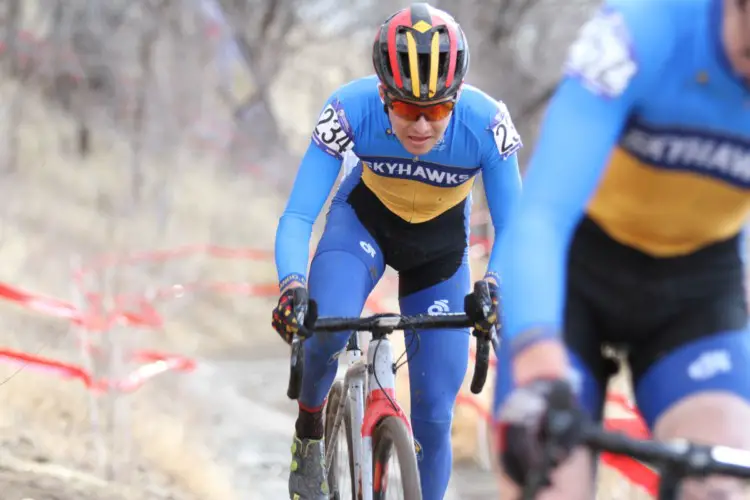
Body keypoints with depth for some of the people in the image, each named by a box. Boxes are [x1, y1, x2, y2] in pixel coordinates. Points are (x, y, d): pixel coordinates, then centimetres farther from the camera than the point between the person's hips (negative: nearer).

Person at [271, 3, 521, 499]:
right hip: (364, 219, -1)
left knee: (434, 416, -2)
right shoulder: (352, 109, -34)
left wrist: (496, 285, -48)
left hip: (440, 244, 1)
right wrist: (292, 284, -54)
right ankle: (310, 432, -1)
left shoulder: (486, 124, -34)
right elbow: (298, 217, -34)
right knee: (327, 326, -31)